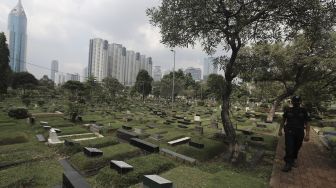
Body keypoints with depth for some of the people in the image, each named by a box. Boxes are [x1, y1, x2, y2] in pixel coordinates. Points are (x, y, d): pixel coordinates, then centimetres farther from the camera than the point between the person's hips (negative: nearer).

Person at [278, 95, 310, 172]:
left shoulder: (303, 111, 3)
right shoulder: (288, 110, 3)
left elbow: (306, 123, 2)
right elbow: (283, 120, 12)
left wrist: (307, 134, -5)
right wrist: (280, 130, 10)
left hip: (299, 133, 1)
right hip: (289, 132, -1)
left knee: (296, 148, 10)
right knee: (289, 148, -10)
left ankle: (293, 160, 32)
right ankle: (288, 164, -7)